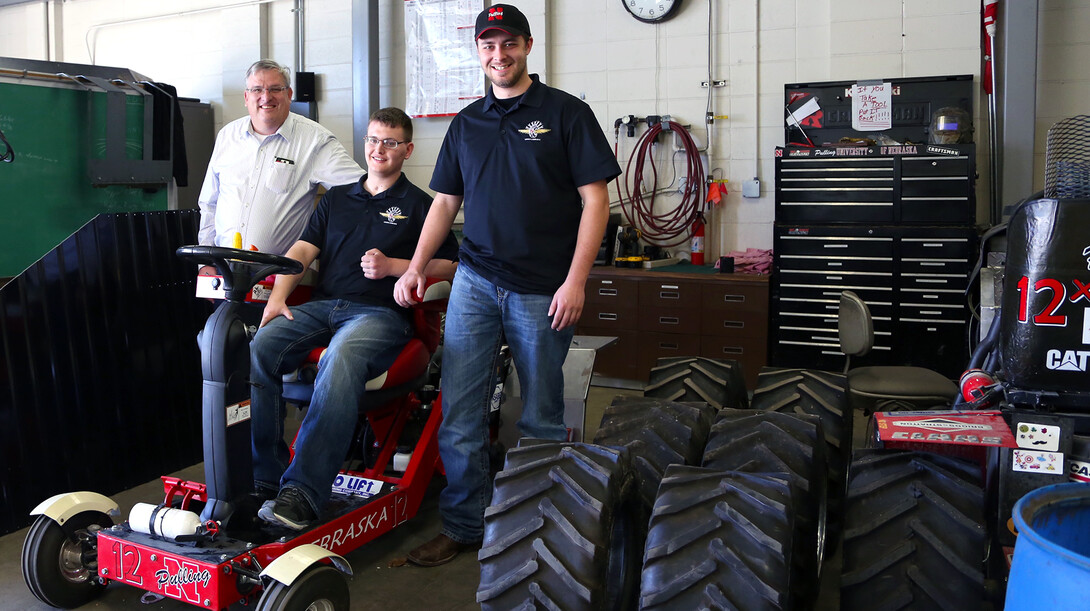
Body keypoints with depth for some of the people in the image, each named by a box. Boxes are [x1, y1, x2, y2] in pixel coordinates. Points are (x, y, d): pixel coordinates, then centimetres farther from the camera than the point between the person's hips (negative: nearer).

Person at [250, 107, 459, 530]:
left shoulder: (420, 205, 13)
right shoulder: (337, 198, 26)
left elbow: (450, 266, 6)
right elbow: (302, 250, 17)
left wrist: (392, 266, -6)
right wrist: (277, 297, 0)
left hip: (381, 312, -4)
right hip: (321, 305, 5)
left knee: (340, 362, -38)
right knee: (256, 350, -24)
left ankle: (302, 494, -40)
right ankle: (262, 478, -19)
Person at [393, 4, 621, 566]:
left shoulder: (566, 113, 1)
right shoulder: (466, 123, 14)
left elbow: (595, 201, -5)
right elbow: (444, 202, 18)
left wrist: (575, 281, -13)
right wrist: (416, 266, 6)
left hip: (543, 291, -3)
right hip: (475, 281, 4)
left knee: (541, 418, 6)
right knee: (459, 409, 1)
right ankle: (463, 525, 14)